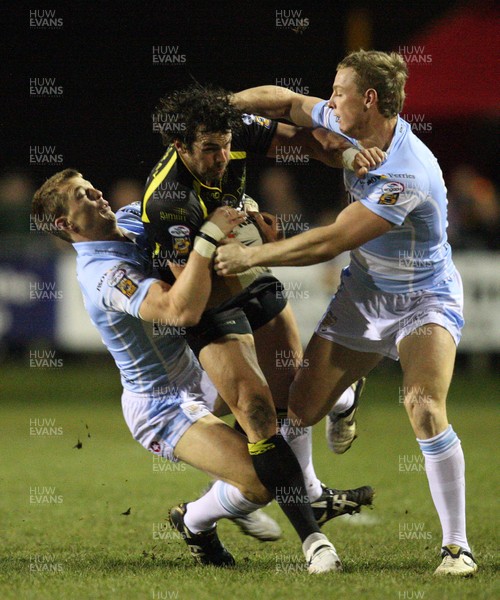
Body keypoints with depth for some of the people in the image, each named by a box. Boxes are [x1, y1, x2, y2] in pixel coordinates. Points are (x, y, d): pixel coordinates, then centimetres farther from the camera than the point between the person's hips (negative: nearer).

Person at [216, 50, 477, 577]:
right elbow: (284, 101, 10)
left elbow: (329, 242, -30)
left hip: (424, 300, -7)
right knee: (301, 408, 5)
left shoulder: (408, 176, -32)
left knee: (424, 407, -28)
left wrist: (250, 255, -22)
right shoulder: (347, 127, -9)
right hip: (363, 292, 8)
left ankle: (456, 545, -20)